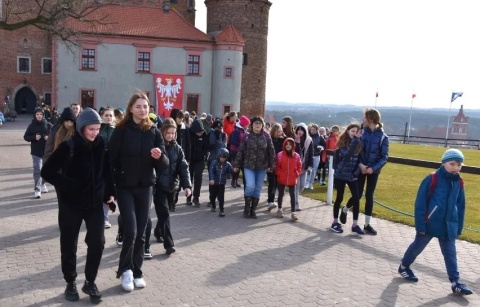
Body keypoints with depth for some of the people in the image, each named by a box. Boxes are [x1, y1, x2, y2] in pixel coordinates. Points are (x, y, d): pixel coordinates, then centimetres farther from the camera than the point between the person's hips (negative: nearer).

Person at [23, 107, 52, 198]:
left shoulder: (48, 125, 0)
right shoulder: (32, 125, -1)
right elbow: (26, 137, 2)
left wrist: (49, 137, -14)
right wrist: (34, 137, -16)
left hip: (47, 150, 2)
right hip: (36, 151, -2)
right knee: (37, 170, -10)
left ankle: (42, 184, 39)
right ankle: (37, 190, -9)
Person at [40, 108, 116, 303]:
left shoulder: (101, 145, -3)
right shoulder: (68, 146, -14)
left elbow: (107, 170, 8)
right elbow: (47, 172, -12)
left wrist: (110, 192, 0)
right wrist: (69, 186, -18)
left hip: (95, 202, 3)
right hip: (71, 203, -3)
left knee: (97, 242, 2)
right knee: (69, 245, 9)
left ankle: (90, 282, 20)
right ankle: (70, 283, 27)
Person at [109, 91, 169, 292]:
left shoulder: (154, 132, 1)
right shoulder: (121, 131, -7)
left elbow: (164, 165, -1)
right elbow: (111, 159, -7)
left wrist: (159, 157, -23)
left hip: (145, 187, 3)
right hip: (125, 187, -3)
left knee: (141, 233, 8)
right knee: (131, 230, -9)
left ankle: (137, 271, 23)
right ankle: (125, 270, 13)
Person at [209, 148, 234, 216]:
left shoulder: (227, 164, -4)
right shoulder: (214, 163, -12)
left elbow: (231, 171, -10)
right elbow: (211, 171, -22)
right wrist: (211, 179, -36)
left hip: (222, 183, 0)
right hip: (214, 183, 0)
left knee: (221, 197, -6)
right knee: (212, 196, 13)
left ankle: (222, 210, 1)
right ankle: (213, 206, 40)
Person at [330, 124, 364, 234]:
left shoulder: (359, 144, 3)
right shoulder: (342, 143, -9)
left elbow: (359, 159, 5)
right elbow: (347, 154, -28)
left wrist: (357, 170, -12)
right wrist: (355, 139, -30)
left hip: (352, 175, 3)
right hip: (340, 175, -3)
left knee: (356, 198, -4)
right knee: (339, 198, 6)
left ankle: (355, 225, 6)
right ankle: (335, 222, 21)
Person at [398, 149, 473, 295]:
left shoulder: (459, 182, 2)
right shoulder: (432, 179, -15)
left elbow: (461, 206, 11)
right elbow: (420, 203, -14)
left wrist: (459, 227, 10)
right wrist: (420, 224, -15)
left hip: (448, 226, 4)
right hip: (430, 224, -4)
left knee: (450, 254, 9)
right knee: (417, 247, 13)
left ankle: (456, 283, 15)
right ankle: (404, 267, 32)